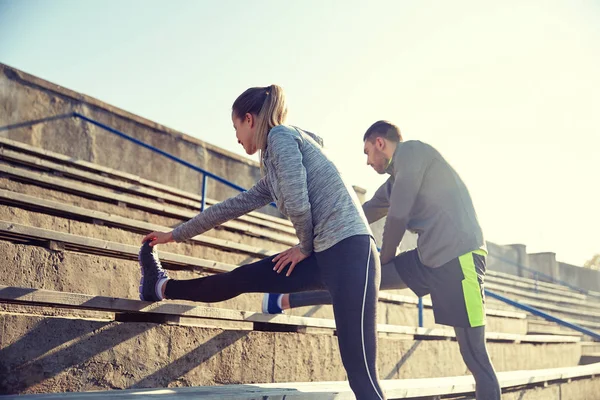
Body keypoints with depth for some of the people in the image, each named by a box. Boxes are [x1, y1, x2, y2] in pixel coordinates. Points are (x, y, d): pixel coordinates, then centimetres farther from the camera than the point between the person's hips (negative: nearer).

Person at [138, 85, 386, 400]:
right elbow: (233, 207, 31)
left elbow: (297, 204, -14)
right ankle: (162, 287, 35)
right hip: (324, 255, 9)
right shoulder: (272, 174, 23)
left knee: (360, 373, -9)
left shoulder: (281, 135, -3)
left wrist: (305, 248, 4)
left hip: (348, 250, -9)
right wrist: (175, 235, 39)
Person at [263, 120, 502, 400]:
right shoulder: (395, 181, 20)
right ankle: (287, 301, 25)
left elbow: (398, 216, -10)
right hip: (428, 260, 8)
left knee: (475, 357, -6)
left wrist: (384, 261, 7)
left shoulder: (411, 151, -6)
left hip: (459, 257, -8)